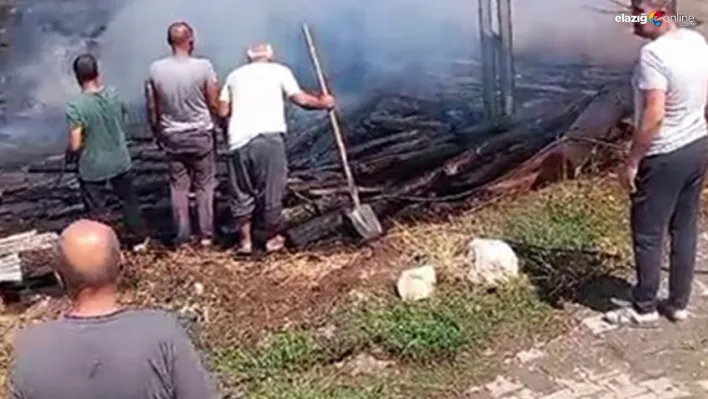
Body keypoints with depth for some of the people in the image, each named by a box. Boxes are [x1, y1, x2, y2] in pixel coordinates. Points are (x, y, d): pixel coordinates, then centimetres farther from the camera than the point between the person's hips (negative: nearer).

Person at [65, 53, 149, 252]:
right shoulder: (113, 94, -11)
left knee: (96, 211, 12)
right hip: (119, 160, 4)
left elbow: (75, 145, -21)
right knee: (129, 199, 23)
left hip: (92, 167, -4)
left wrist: (71, 153, 1)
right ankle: (139, 239, 36)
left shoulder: (75, 107, -24)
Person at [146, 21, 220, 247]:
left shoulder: (155, 69, -7)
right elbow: (214, 104, -9)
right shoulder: (203, 67, -15)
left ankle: (182, 236, 17)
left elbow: (152, 108, 1)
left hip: (172, 136, 2)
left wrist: (157, 133, 16)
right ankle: (206, 234, 16)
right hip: (201, 134, -2)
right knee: (204, 186, 11)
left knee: (178, 187, 12)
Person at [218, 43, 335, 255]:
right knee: (271, 190, 10)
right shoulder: (279, 70, 12)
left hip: (239, 140, 3)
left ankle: (245, 240, 21)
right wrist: (323, 103, 18)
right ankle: (272, 238, 21)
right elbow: (301, 99, 1)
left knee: (242, 192, 14)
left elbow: (223, 112, 11)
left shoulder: (235, 75, 19)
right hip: (269, 137, -2)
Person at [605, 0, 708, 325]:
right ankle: (678, 304, 27)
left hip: (665, 157, -9)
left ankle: (644, 308, 19)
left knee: (647, 235, 6)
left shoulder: (653, 54, -24)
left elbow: (655, 116, -27)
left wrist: (632, 161, -19)